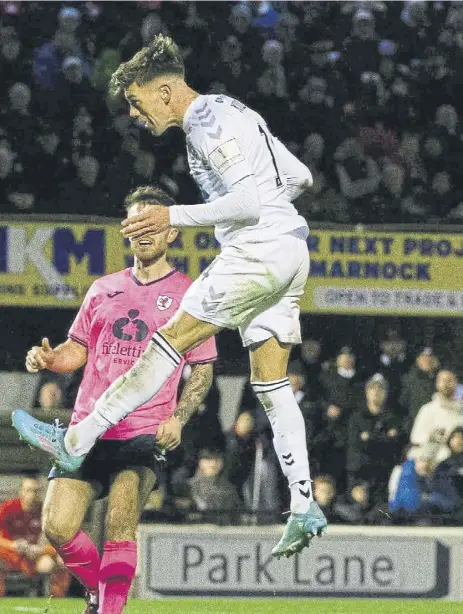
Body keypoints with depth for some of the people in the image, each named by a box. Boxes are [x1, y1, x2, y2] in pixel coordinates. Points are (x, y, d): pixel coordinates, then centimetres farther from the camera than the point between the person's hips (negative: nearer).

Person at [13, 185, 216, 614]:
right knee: (57, 528, -6)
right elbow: (78, 350, 21)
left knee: (121, 523, -25)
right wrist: (50, 358, -3)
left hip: (147, 435, -4)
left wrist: (178, 419, -11)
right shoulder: (104, 289, 16)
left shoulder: (187, 294, 5)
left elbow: (202, 369, 5)